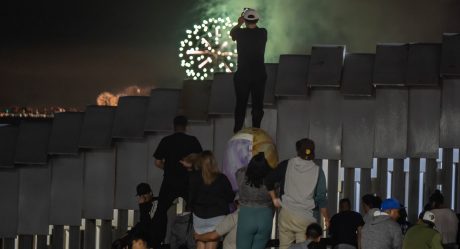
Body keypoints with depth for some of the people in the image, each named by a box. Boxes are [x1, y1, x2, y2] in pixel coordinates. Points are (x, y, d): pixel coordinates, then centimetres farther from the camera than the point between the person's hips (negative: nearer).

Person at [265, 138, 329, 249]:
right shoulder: (317, 171, 0)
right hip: (305, 218, -1)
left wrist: (274, 198, 18)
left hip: (285, 215, 1)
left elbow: (268, 181, 5)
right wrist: (327, 218, 10)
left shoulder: (286, 165, 3)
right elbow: (321, 198, 0)